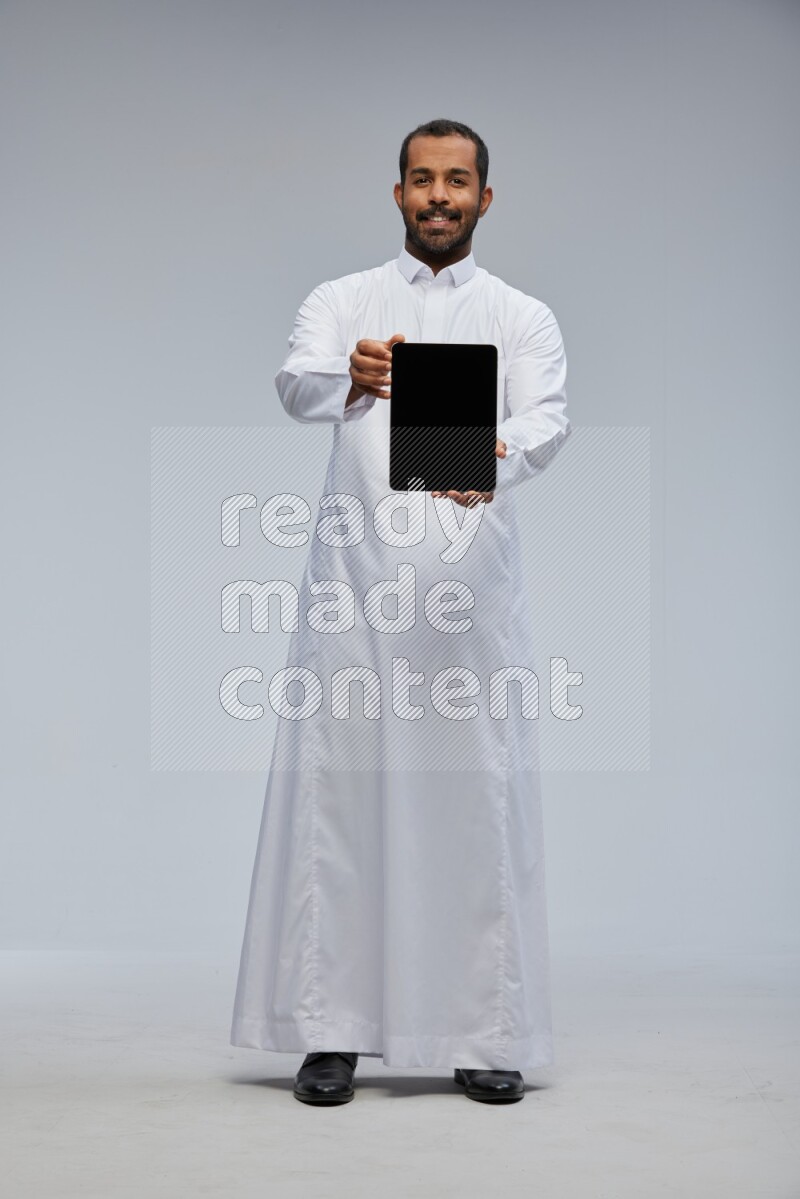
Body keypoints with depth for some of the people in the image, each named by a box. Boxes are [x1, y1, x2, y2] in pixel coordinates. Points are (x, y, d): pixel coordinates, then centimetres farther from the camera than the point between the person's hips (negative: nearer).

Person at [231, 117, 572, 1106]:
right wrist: (351, 381, -32)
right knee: (338, 794, -1)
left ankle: (487, 1034, 8)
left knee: (480, 799, 0)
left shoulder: (523, 317, 12)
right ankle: (329, 1030, 6)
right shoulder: (341, 303, 13)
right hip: (356, 580, 0)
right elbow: (297, 387, -8)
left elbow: (546, 419, -6)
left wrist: (496, 457, -30)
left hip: (473, 585, 0)